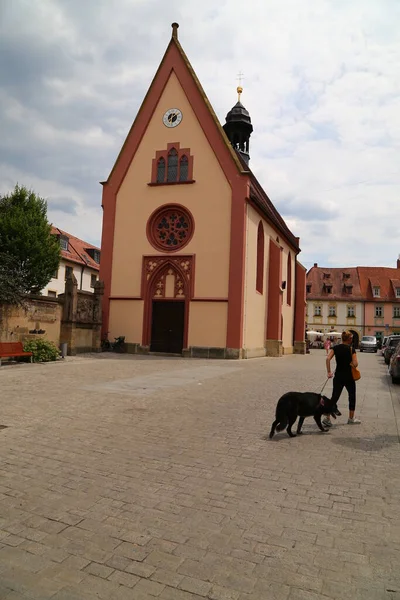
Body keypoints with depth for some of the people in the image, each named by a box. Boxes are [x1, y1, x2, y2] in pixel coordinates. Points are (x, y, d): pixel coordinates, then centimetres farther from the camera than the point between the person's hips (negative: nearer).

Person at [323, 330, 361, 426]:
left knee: (334, 397, 5)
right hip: (348, 377, -3)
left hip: (338, 376, 3)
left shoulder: (336, 348, 1)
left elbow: (328, 359, -10)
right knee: (352, 397, 18)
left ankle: (327, 417, -8)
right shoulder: (351, 349, -10)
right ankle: (351, 418, 28)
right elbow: (355, 364, -16)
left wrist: (329, 372, -5)